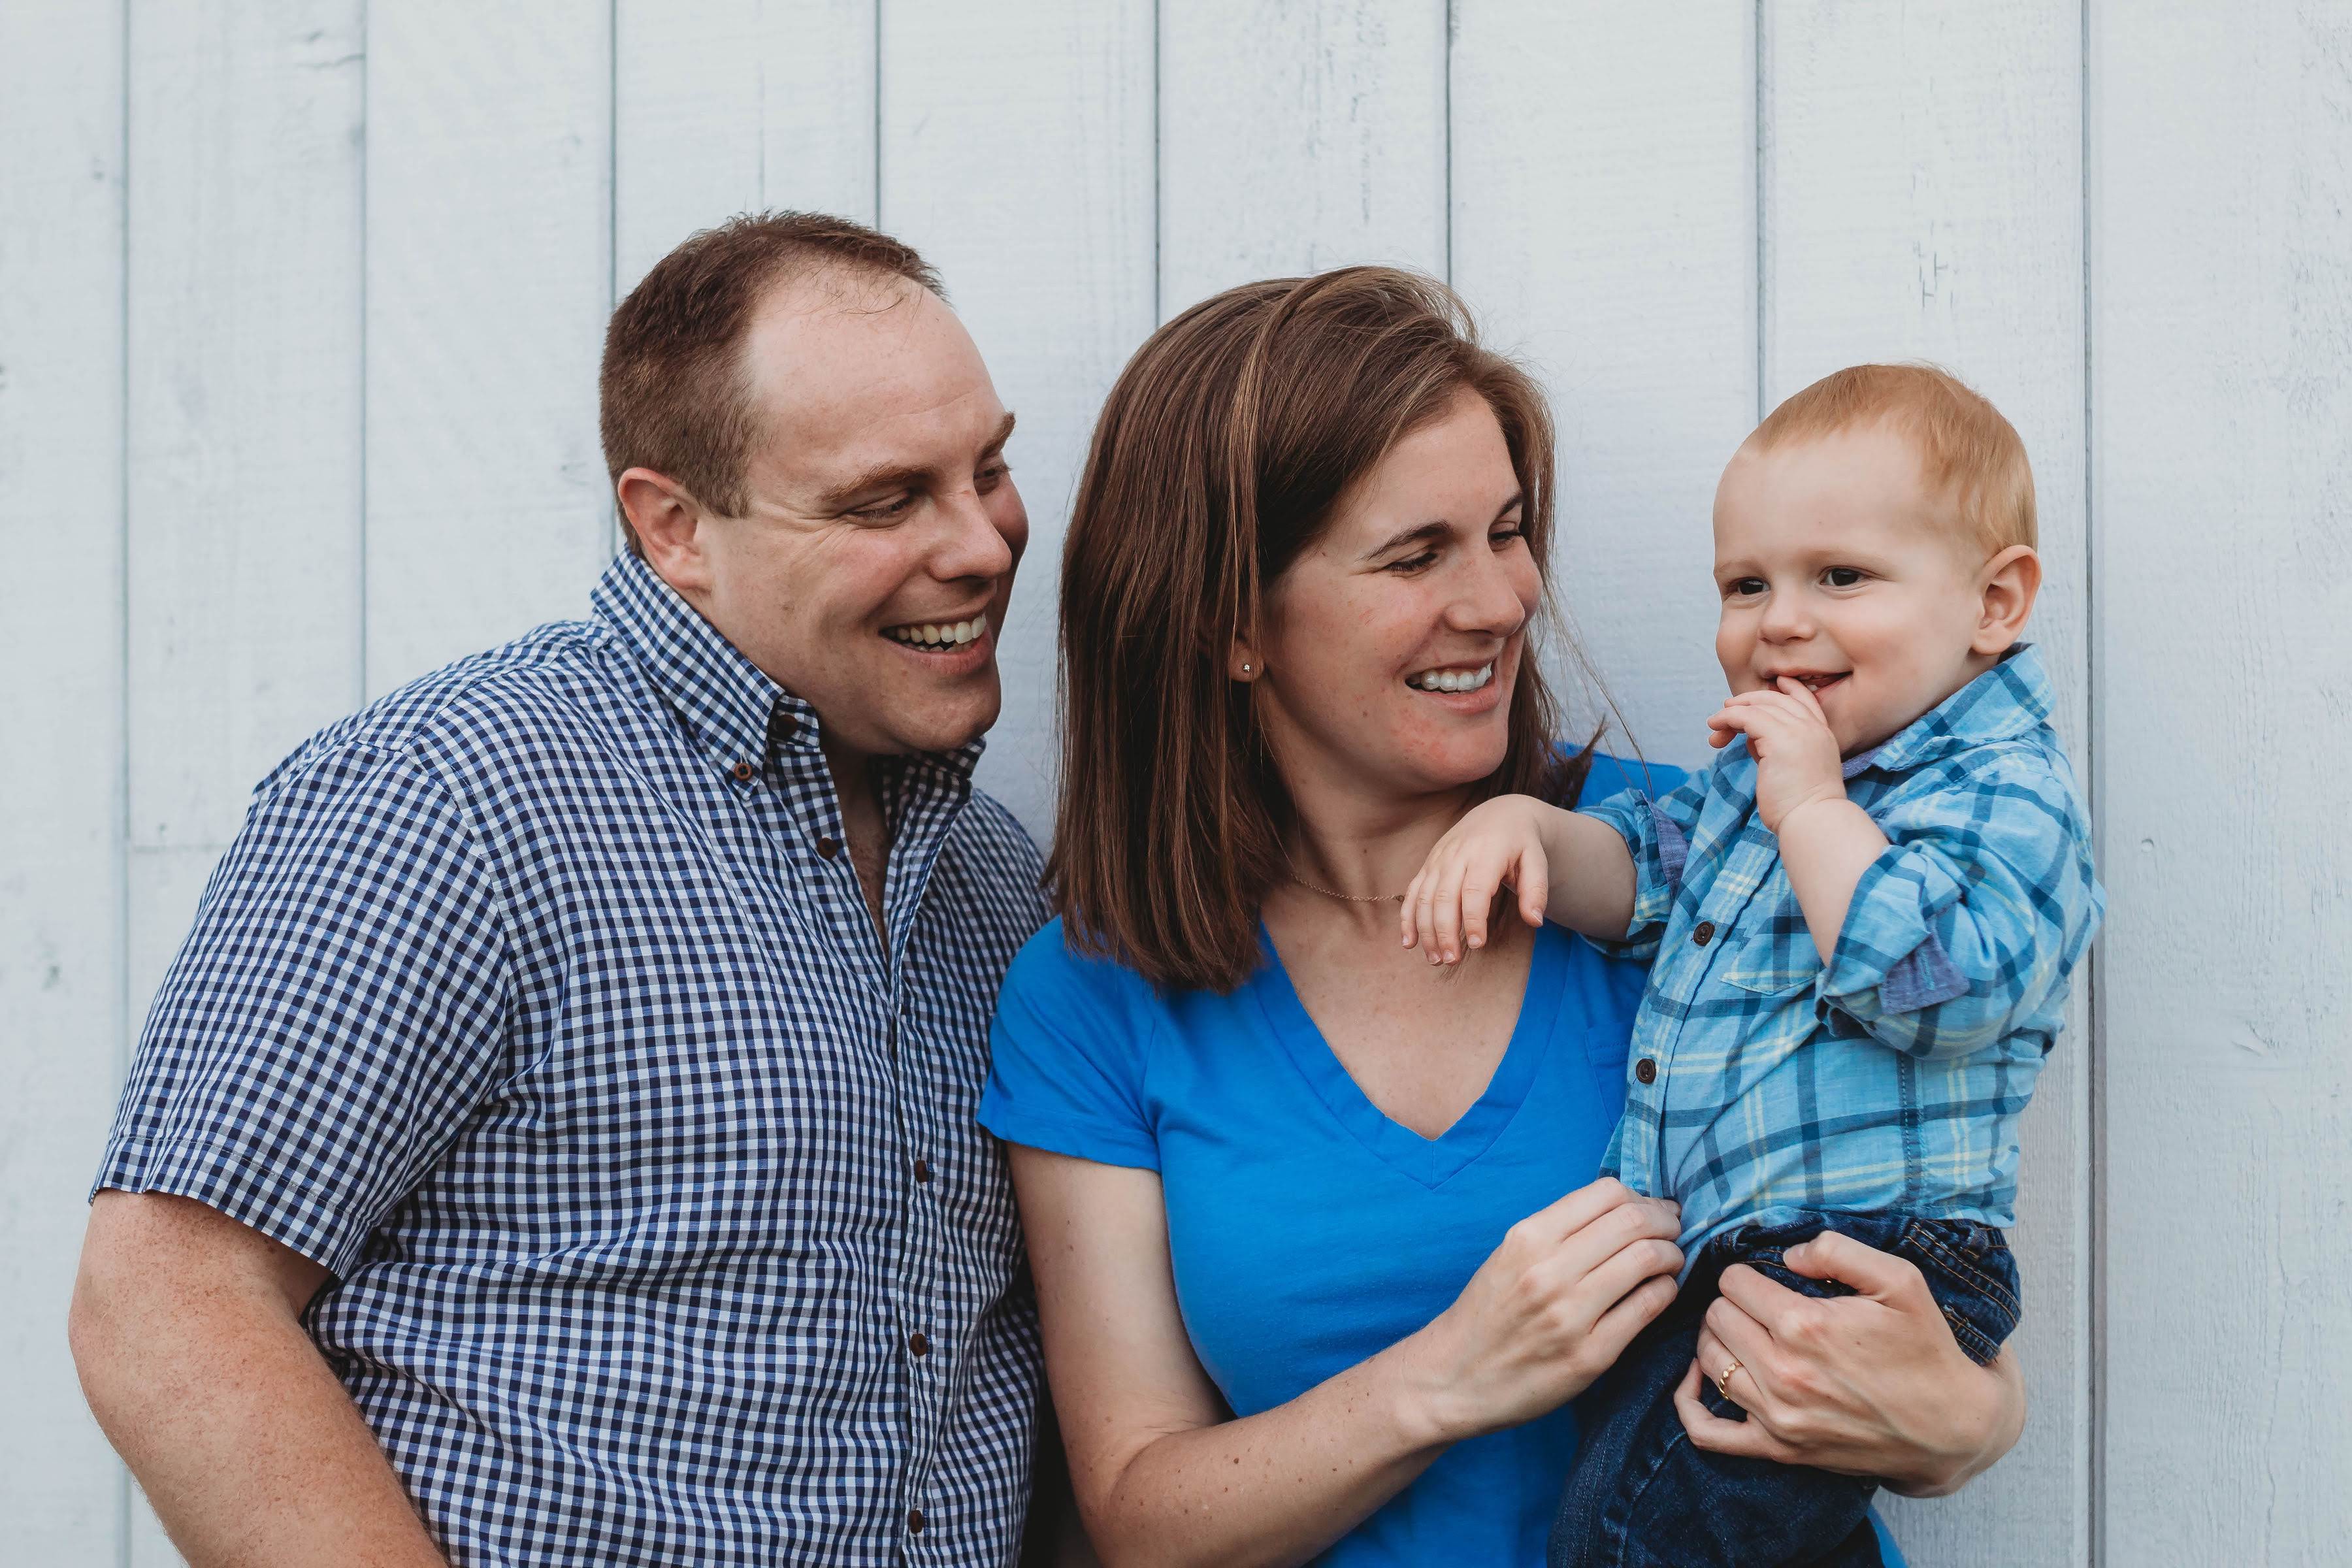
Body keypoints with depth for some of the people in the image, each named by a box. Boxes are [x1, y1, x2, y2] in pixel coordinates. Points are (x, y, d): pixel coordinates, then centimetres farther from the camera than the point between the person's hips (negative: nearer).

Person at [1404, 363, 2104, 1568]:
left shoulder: (2006, 799, -8)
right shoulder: (1757, 765, 18)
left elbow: (1929, 980, -24)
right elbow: (1637, 873, 24)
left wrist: (1813, 807, -15)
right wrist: (1524, 826, 3)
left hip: (1865, 1264, -9)